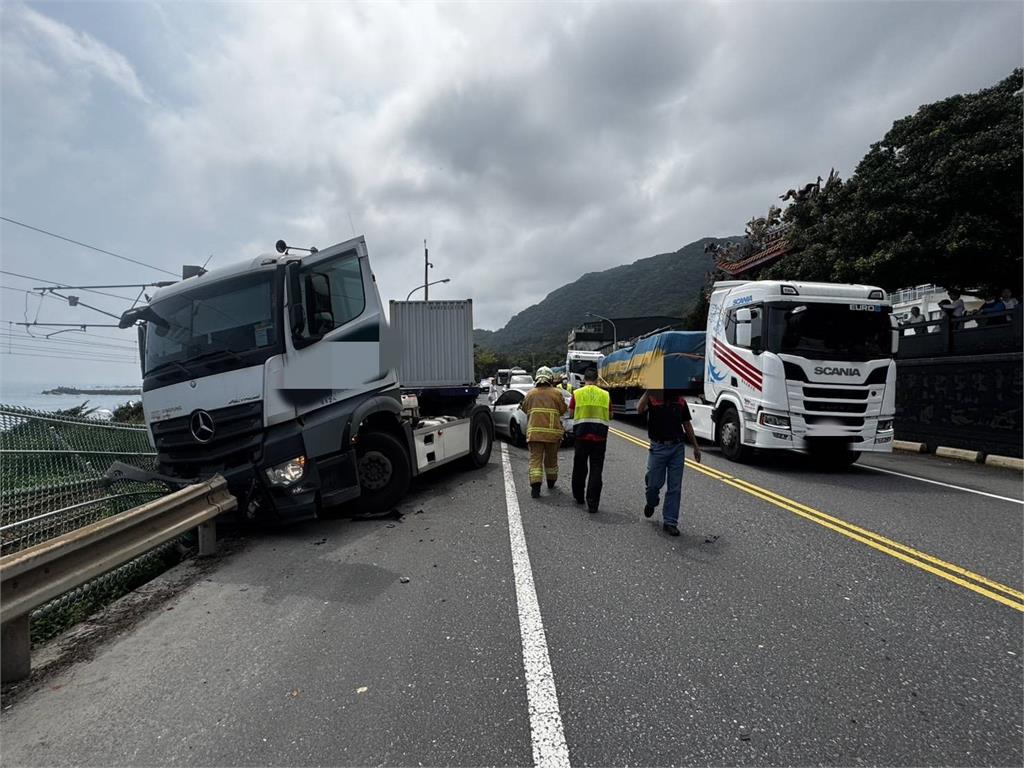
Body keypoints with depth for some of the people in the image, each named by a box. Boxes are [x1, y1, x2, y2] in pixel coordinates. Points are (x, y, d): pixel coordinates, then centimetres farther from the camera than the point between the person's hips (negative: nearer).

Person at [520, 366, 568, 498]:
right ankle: (551, 482, 35)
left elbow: (525, 409, 13)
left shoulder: (530, 393, 3)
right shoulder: (556, 393, -1)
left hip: (534, 431, 0)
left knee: (535, 459, -1)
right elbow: (563, 409, 5)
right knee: (551, 458, 18)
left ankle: (535, 486, -16)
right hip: (553, 432, 0)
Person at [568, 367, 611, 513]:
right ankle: (592, 503, -2)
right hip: (600, 436, 0)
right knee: (596, 470, 2)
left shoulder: (577, 394, -1)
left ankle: (579, 497, 30)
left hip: (582, 435, 0)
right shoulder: (605, 395, 3)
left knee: (579, 468, 15)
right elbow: (610, 416, 10)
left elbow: (571, 414, 3)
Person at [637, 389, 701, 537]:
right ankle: (651, 504, 39)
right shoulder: (652, 397, -5)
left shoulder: (681, 400, 7)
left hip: (677, 448, 3)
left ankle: (670, 522, 13)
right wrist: (648, 391, -33)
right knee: (655, 483, 6)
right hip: (658, 447, -3)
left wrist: (695, 446, 13)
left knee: (675, 488, 3)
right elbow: (639, 410, -27)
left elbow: (687, 424, 14)